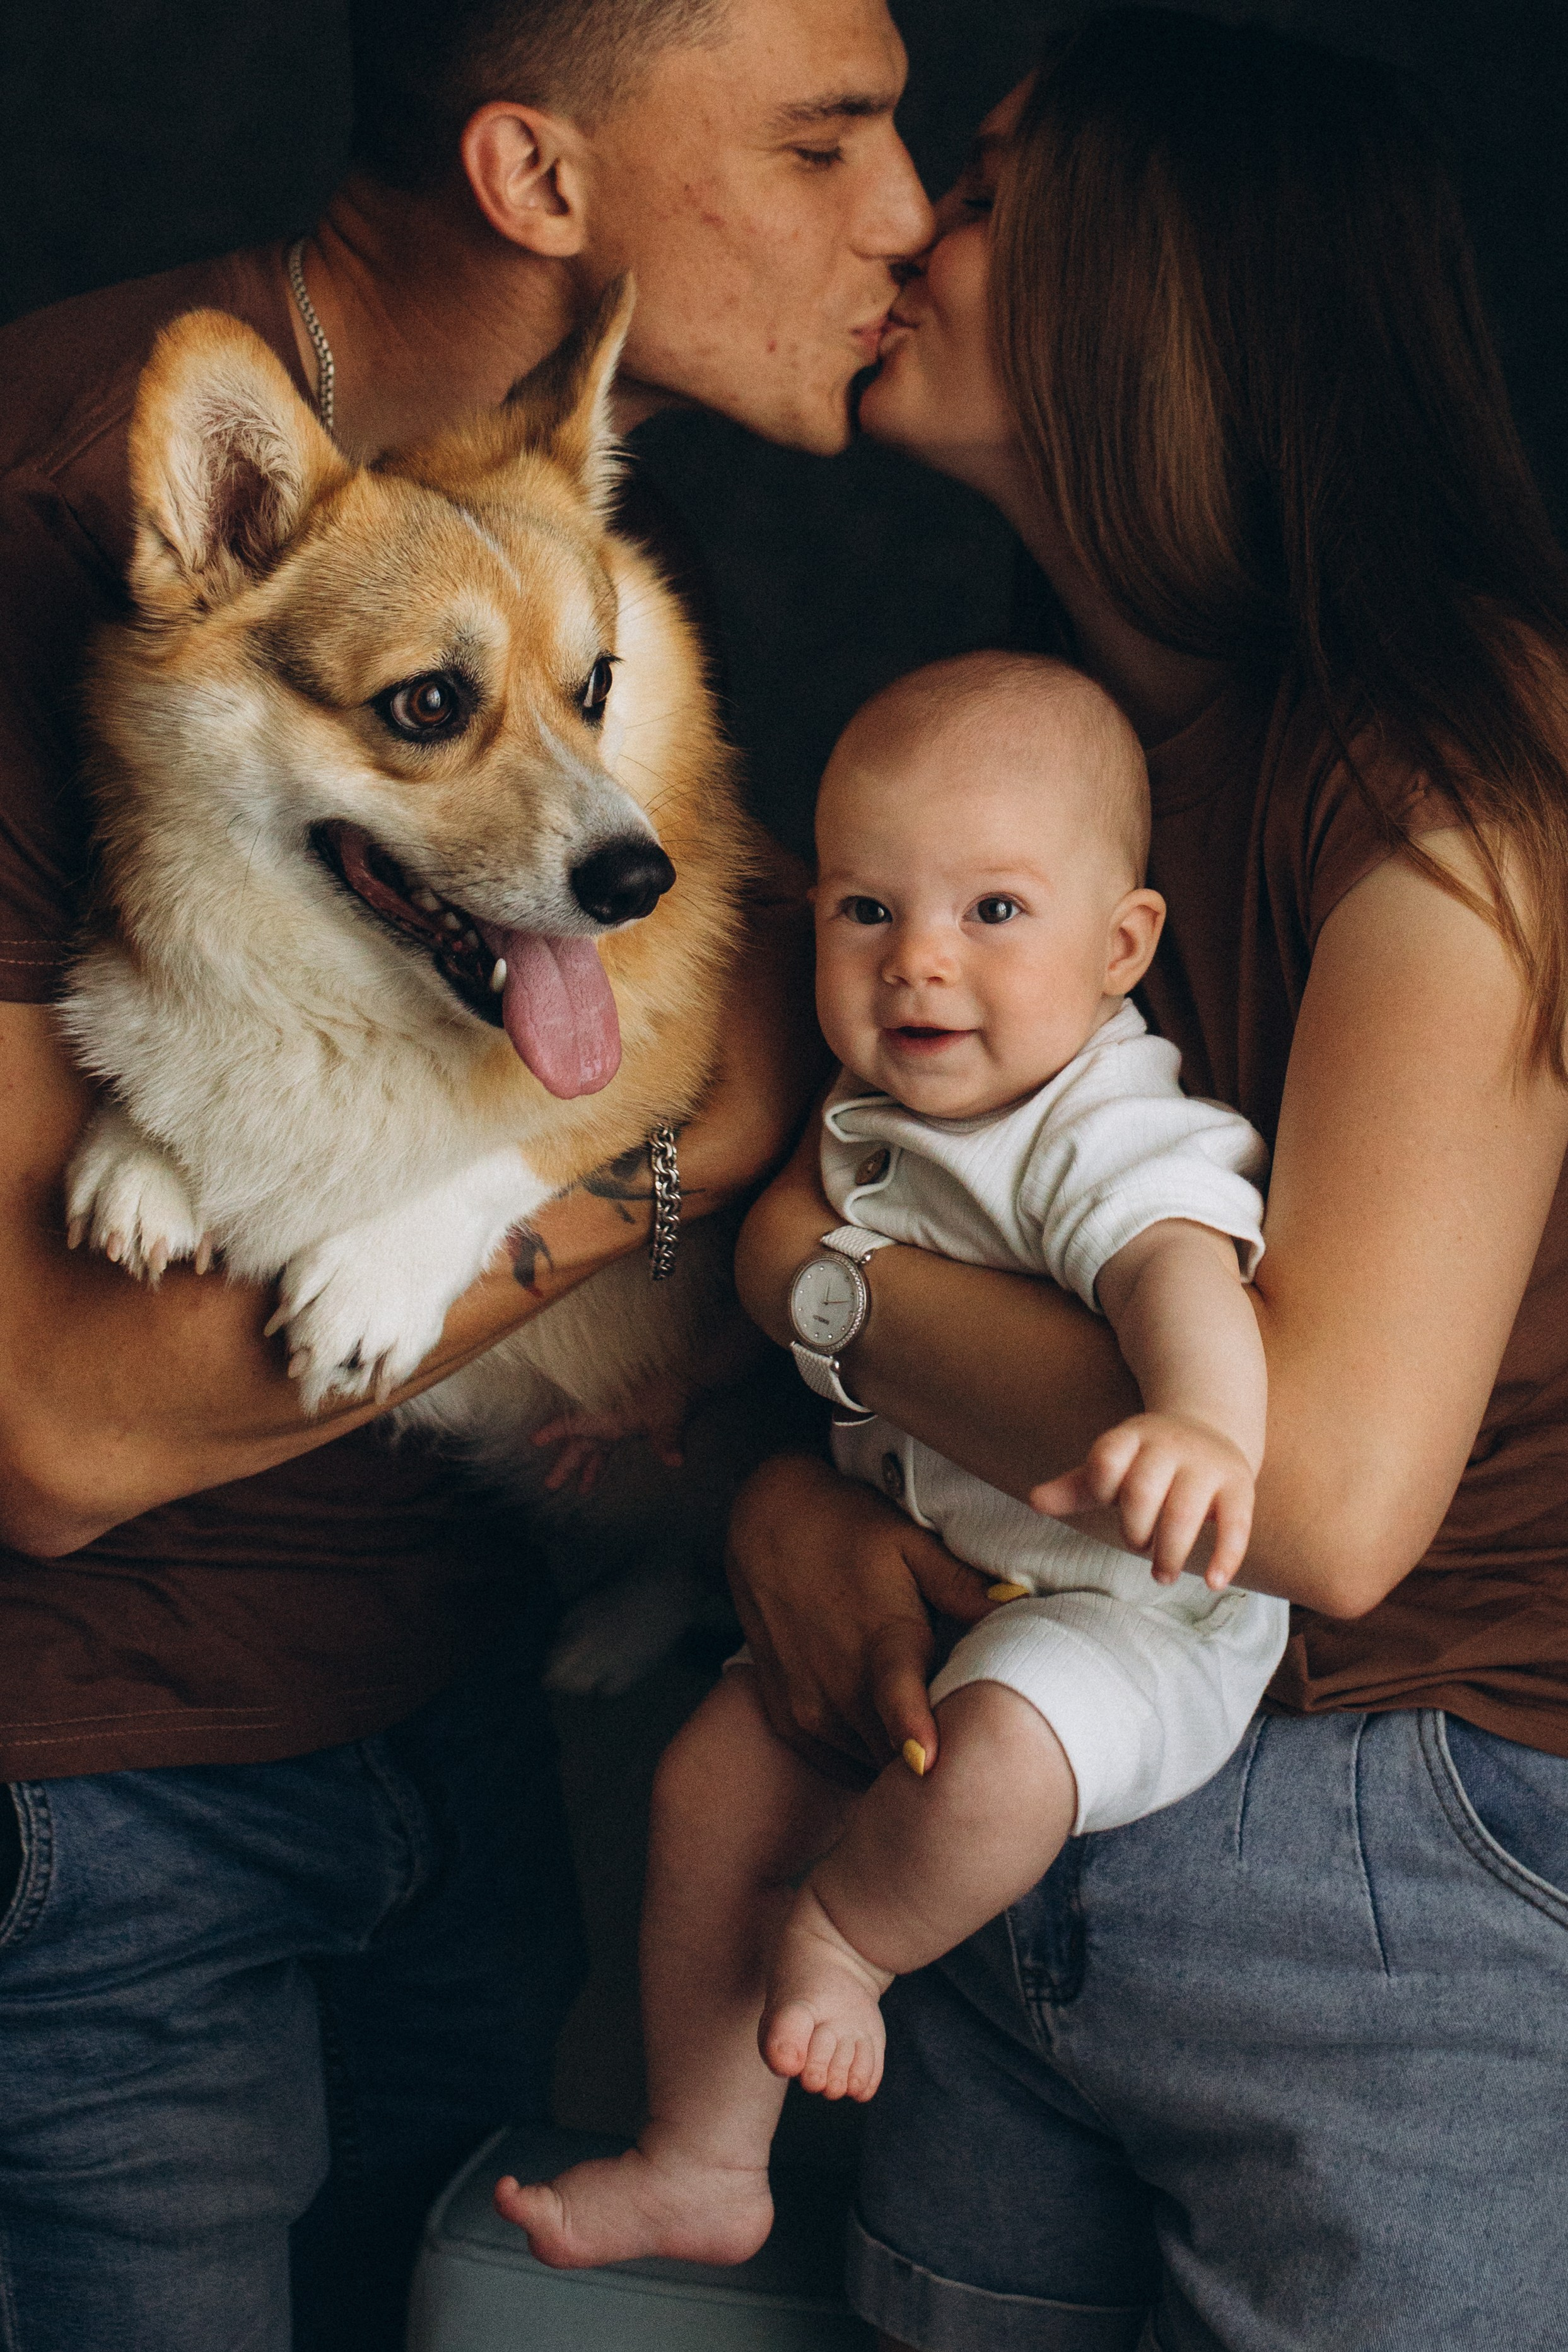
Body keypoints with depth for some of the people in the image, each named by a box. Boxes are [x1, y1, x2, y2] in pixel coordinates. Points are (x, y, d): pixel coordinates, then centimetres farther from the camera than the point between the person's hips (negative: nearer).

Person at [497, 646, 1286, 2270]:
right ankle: (702, 2168, 22)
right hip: (895, 1580, 8)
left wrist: (1205, 1423, -65)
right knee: (711, 1783, 4)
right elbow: (812, 1304, 23)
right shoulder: (865, 1120, 3)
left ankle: (841, 1932, 1)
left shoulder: (1110, 1137, -22)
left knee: (995, 1764, -35)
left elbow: (1180, 1268, -45)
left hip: (1124, 1603, -8)